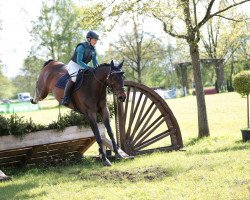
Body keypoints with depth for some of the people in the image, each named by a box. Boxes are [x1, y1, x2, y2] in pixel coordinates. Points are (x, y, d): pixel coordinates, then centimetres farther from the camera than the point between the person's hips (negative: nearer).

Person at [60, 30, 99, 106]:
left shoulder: (93, 50, 2)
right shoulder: (81, 47, -20)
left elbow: (95, 62, 7)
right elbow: (79, 61, -26)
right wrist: (87, 67, -35)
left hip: (83, 66, 8)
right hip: (74, 64, -8)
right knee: (74, 78, -33)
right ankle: (65, 98, -29)